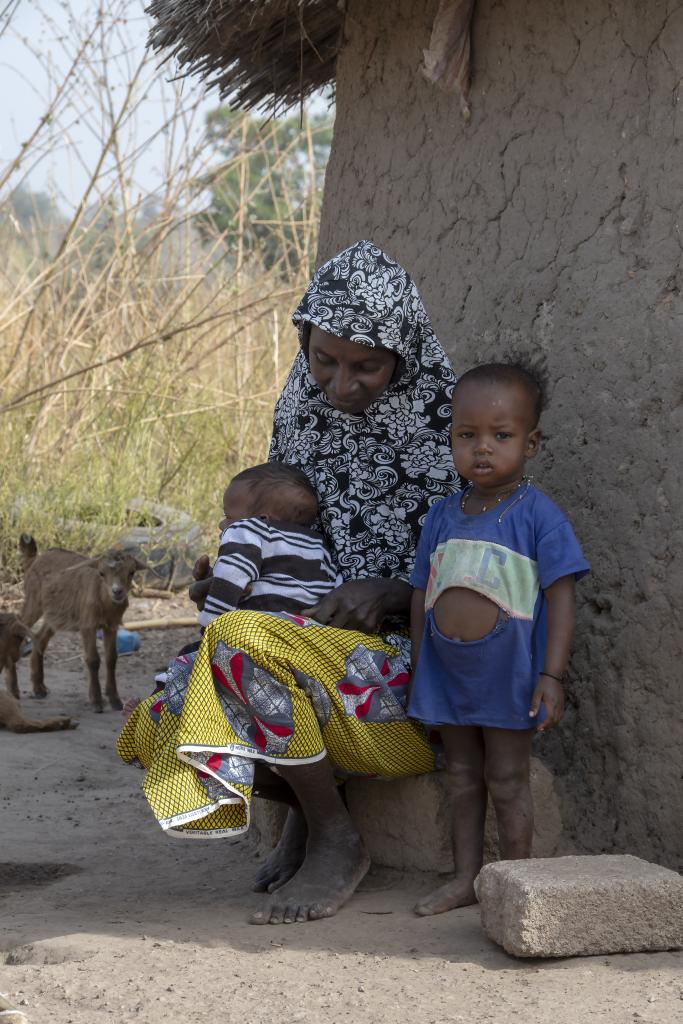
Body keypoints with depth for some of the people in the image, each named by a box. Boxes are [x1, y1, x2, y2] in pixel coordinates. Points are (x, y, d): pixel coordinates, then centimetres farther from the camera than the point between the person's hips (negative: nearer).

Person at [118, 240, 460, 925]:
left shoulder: (446, 420, -11)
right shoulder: (300, 410, 6)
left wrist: (389, 593, -24)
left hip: (415, 659, -6)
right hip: (322, 638, 7)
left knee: (247, 646, -32)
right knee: (161, 726, -10)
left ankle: (335, 842, -14)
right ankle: (306, 801, 10)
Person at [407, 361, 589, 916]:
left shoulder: (538, 515, -11)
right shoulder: (442, 516, 4)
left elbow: (561, 597, -12)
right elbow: (422, 595, 11)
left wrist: (552, 675, -17)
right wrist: (418, 669, 10)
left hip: (506, 672, -5)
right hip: (447, 671, 5)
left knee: (506, 778, 2)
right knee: (462, 775, 12)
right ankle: (466, 877, 21)